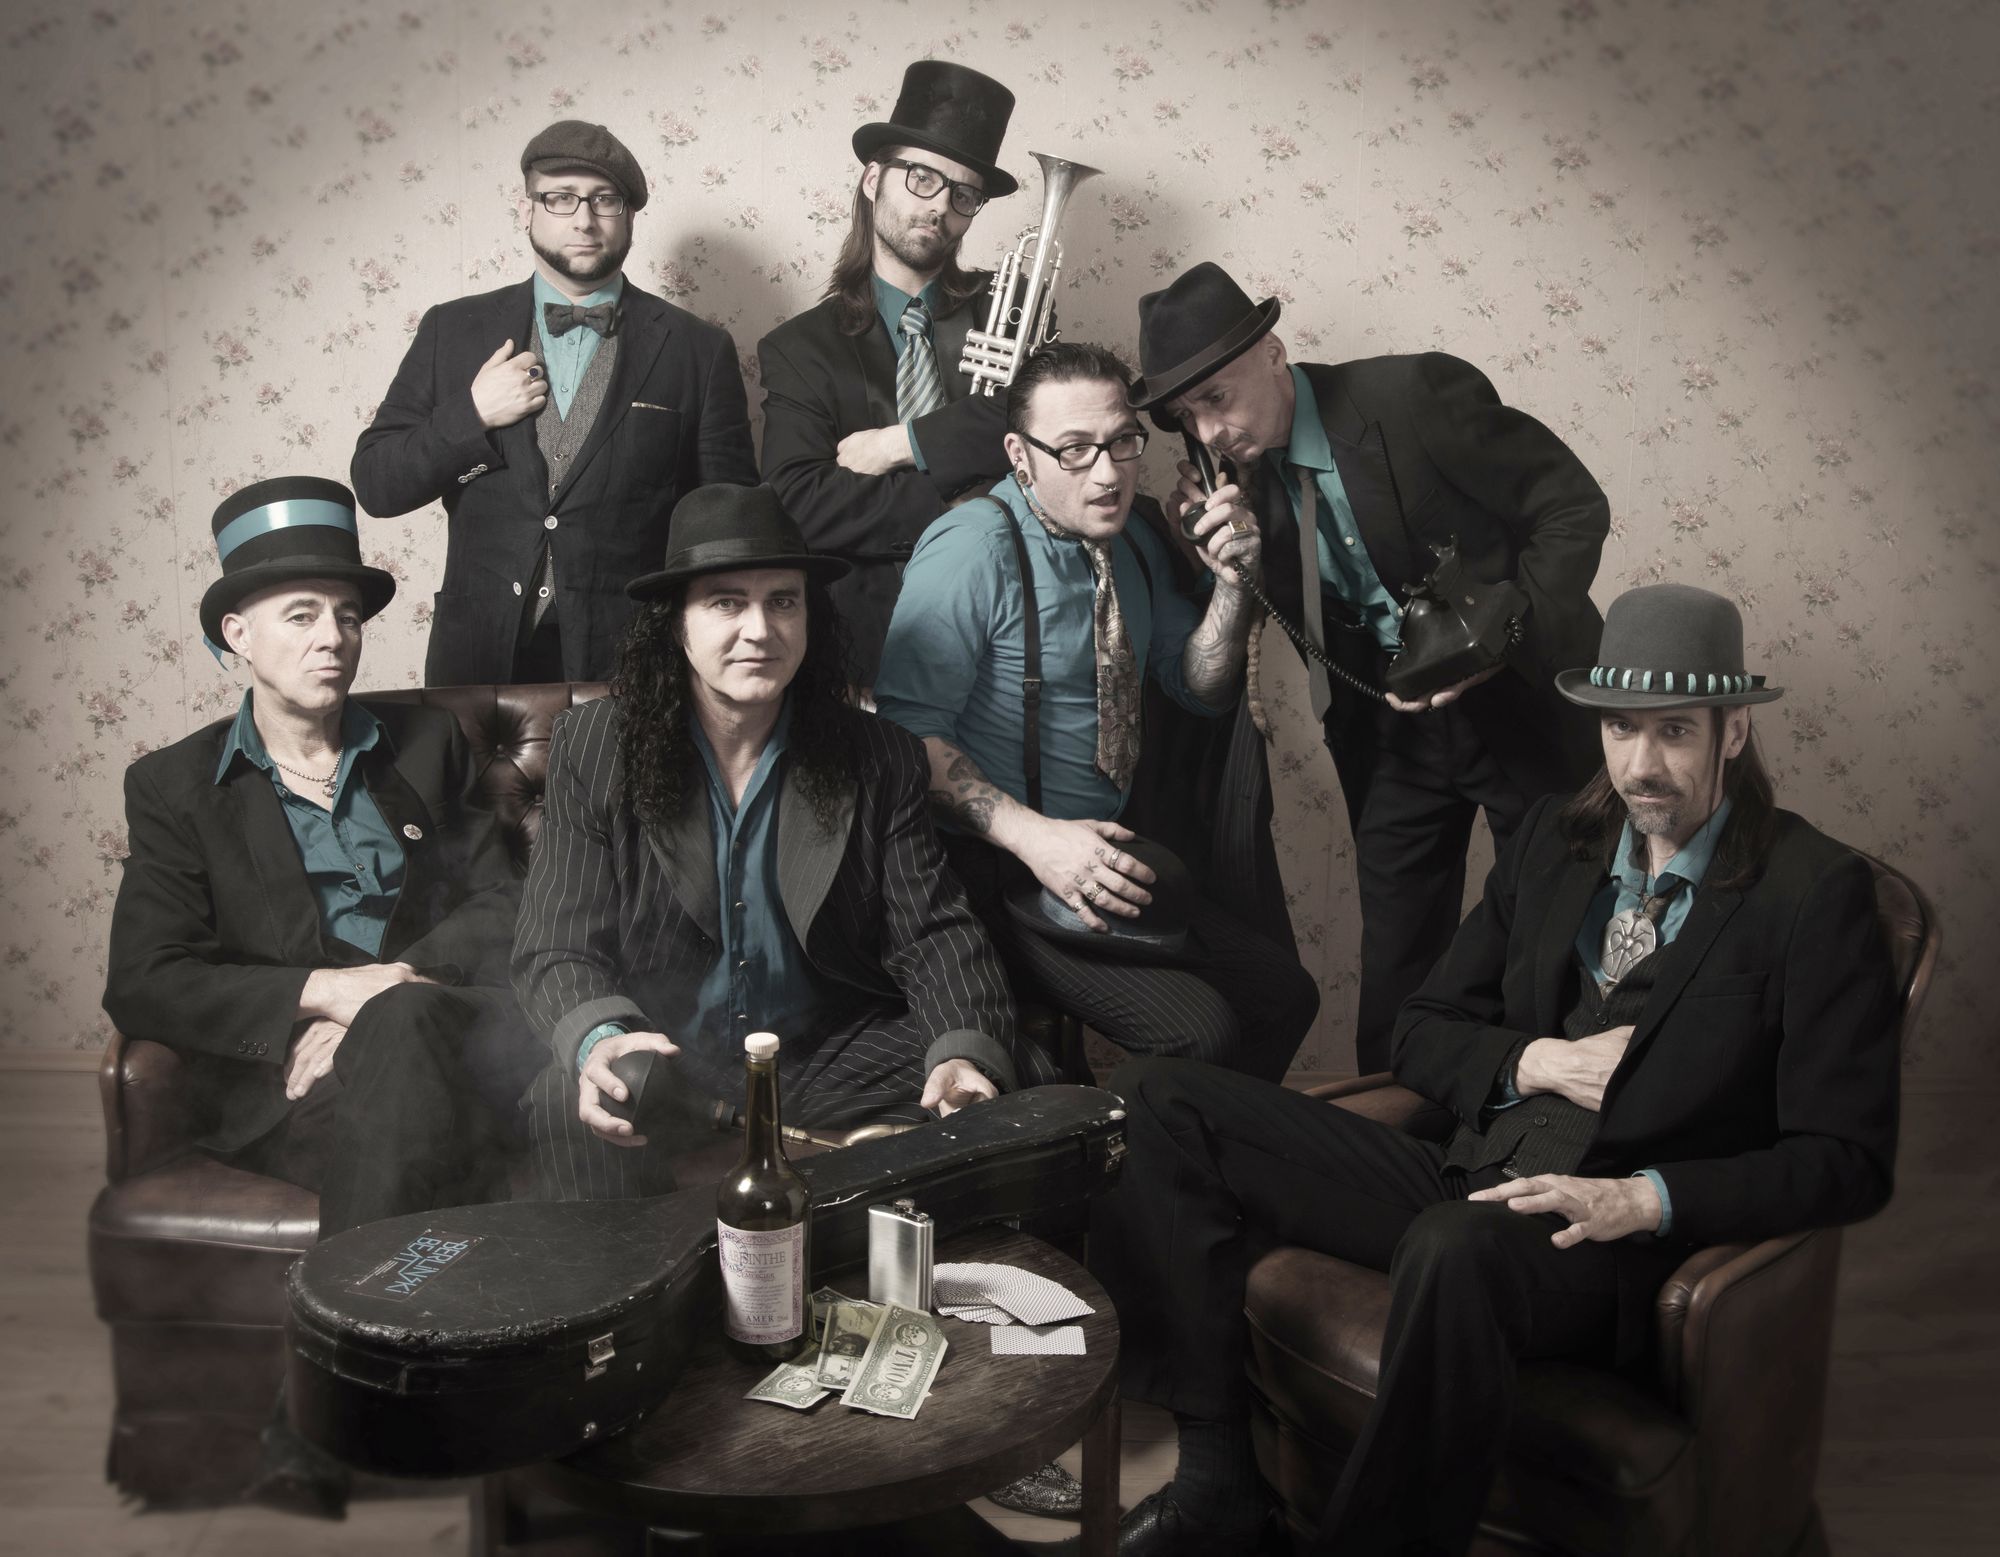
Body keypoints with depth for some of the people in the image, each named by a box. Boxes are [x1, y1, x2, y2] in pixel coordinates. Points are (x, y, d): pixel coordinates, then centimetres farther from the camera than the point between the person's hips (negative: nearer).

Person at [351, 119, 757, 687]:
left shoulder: (698, 349, 2)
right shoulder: (452, 331, 7)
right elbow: (374, 486, 5)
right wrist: (471, 415, -9)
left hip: (633, 666, -1)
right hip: (479, 660, 1)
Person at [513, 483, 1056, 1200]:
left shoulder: (879, 758, 2)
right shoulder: (594, 746, -1)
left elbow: (934, 936, -1)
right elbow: (555, 951, -5)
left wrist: (965, 1053, -23)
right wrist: (598, 1040, -30)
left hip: (827, 1054, 2)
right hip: (659, 1061, -2)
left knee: (1017, 1084, -18)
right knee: (571, 1108, -34)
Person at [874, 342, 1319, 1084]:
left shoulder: (1133, 545, 9)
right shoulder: (974, 550, -18)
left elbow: (1201, 689, 12)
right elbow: (906, 730, -23)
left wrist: (1230, 583, -7)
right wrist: (1033, 835, -32)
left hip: (1102, 852, 8)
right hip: (1002, 873, -8)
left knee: (1286, 995, 4)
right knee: (1198, 1030, -21)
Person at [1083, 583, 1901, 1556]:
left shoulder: (1818, 893, -3)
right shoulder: (1555, 838, 14)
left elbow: (1848, 1158, -7)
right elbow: (1422, 1035, 17)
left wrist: (1644, 1200, -20)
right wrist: (1533, 1061, -5)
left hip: (1614, 1237, -6)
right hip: (1471, 1185, 6)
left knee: (1456, 1245, -43)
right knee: (1158, 1103, -7)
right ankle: (1216, 1476, -9)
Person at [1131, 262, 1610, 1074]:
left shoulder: (1418, 393, -20)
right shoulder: (1240, 470, -4)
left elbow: (1575, 508, -15)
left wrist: (1502, 636, -26)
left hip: (1523, 697, -4)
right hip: (1392, 726, 4)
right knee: (1396, 969, 10)